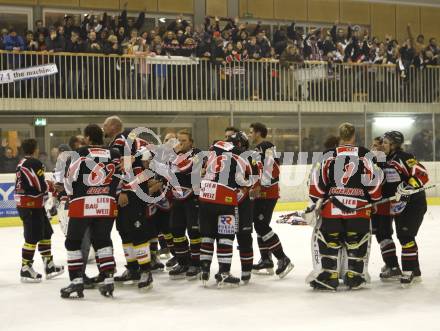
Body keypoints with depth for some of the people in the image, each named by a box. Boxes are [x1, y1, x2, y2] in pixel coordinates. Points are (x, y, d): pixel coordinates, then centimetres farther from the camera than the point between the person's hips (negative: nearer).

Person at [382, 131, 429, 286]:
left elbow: (422, 174, -25)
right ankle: (415, 271, 20)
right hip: (399, 205, 9)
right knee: (403, 236, 10)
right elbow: (387, 183, 21)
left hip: (414, 203, -9)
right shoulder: (387, 161, 9)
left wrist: (407, 187, -32)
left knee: (406, 235, -14)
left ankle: (409, 271, -8)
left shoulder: (404, 158, -18)